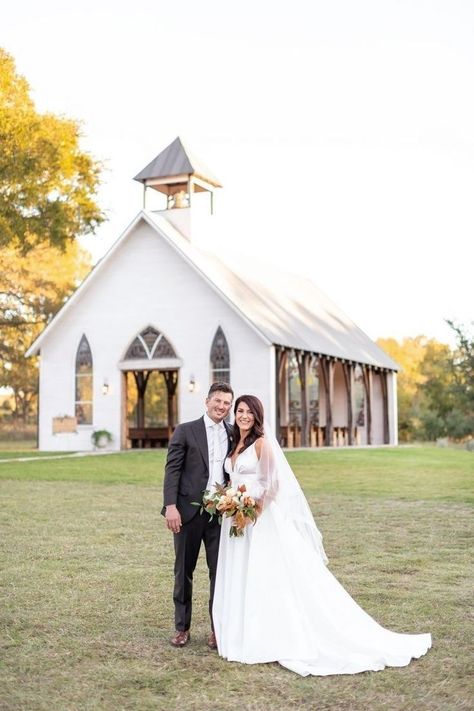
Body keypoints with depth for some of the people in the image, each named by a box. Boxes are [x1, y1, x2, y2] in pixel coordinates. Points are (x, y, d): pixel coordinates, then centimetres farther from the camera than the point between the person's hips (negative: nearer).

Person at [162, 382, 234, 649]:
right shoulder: (185, 431, -1)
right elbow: (172, 470, -6)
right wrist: (170, 506, -15)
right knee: (184, 570, 8)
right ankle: (182, 627, 20)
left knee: (221, 571, 4)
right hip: (189, 511, -2)